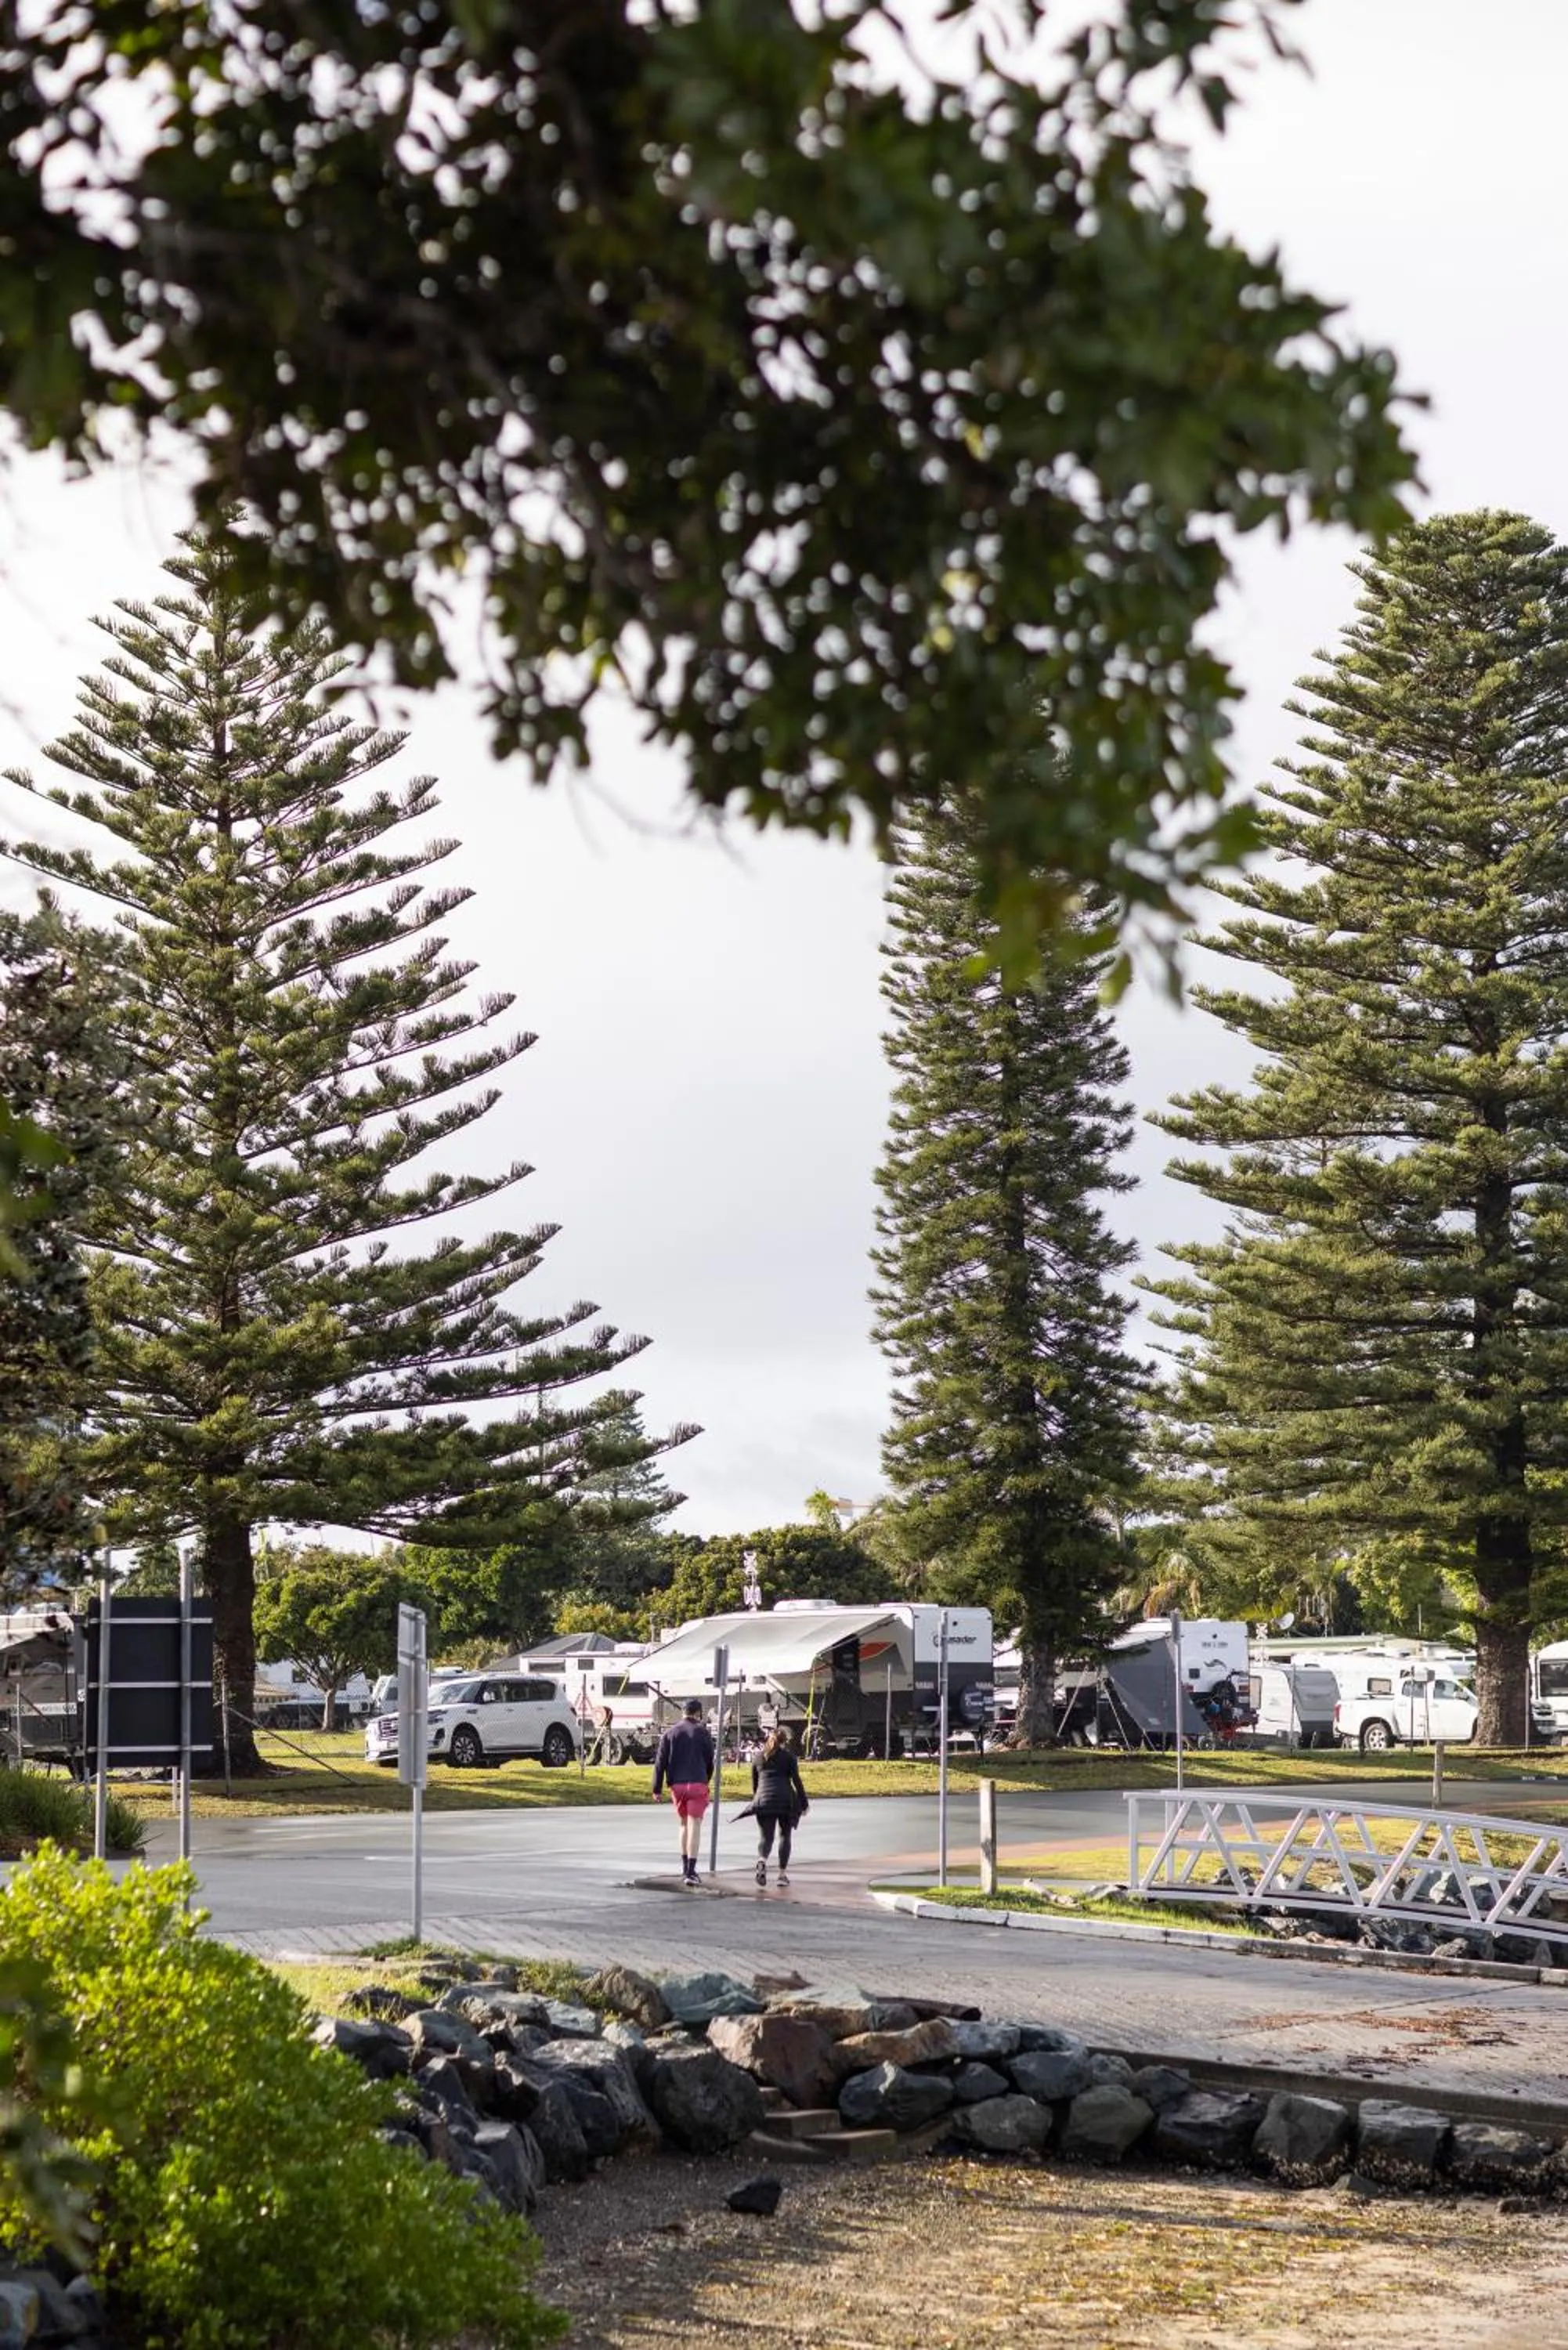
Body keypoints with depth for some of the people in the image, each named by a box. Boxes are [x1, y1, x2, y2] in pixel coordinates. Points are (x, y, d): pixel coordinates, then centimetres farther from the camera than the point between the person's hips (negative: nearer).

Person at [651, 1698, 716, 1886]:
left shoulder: (671, 1732, 6)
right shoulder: (703, 1732, 0)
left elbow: (660, 1761, 3)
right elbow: (710, 1761, 5)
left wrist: (657, 1789, 4)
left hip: (677, 1785, 3)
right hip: (697, 1784, -3)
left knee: (684, 1823, 20)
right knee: (694, 1825, -5)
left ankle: (685, 1865, 25)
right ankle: (691, 1871, -13)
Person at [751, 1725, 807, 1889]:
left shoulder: (759, 1757, 15)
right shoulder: (788, 1755, 6)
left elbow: (754, 1784, 19)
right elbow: (796, 1781, 0)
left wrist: (757, 1800, 32)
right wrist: (803, 1804, 3)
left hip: (764, 1800, 2)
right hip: (785, 1800, -2)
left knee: (765, 1837, 2)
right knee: (785, 1836, 11)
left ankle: (762, 1860, -29)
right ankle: (782, 1873, 6)